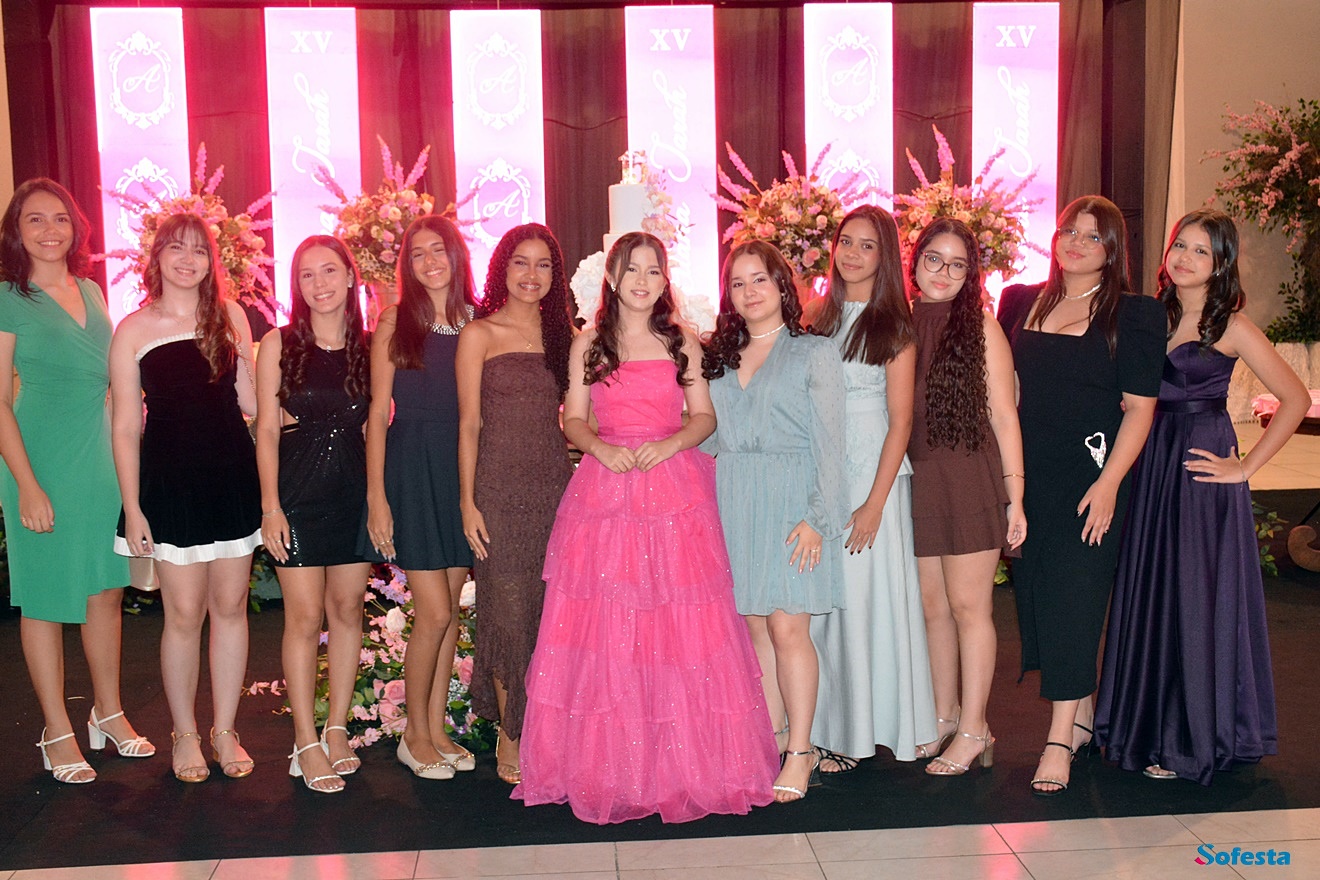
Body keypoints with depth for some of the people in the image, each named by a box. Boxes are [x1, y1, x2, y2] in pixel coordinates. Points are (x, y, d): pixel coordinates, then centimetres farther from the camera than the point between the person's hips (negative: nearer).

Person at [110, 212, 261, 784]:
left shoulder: (230, 317, 6)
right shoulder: (134, 330, -1)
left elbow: (250, 402, 10)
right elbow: (125, 427, -2)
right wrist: (132, 509, -5)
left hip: (233, 475, 3)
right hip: (171, 482, -3)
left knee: (230, 606, 8)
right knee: (184, 613, 2)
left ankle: (225, 731, 22)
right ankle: (185, 735, 19)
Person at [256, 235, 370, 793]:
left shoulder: (367, 347, 6)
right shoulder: (279, 344, 0)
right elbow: (267, 431, -1)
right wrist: (270, 505, -8)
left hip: (354, 493, 3)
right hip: (299, 494, -3)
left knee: (348, 609, 7)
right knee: (304, 617, -2)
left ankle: (337, 729, 20)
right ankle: (306, 743, 7)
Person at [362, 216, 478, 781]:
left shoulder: (476, 322, 7)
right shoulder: (396, 322, -1)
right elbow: (379, 412, -2)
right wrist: (376, 495, -8)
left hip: (463, 469, 3)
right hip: (412, 467, -3)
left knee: (450, 611, 9)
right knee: (434, 613, -5)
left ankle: (437, 729, 22)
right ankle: (416, 735, 13)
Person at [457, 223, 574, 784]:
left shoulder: (565, 334, 12)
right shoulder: (479, 334, 2)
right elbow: (469, 424, 0)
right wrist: (468, 502, -5)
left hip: (556, 486, 3)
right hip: (500, 490, -3)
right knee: (508, 611, -1)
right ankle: (510, 738, 12)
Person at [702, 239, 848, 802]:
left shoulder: (815, 353, 1)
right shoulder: (719, 358, 15)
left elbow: (828, 443, -4)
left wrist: (817, 517, -12)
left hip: (790, 502, -5)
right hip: (731, 503, 5)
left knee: (788, 627, -7)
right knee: (753, 626, 6)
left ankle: (799, 754, 1)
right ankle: (773, 741, 17)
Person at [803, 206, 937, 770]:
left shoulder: (895, 325, -4)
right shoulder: (818, 315, 10)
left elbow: (900, 420, -8)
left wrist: (876, 502, -14)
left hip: (873, 470, -4)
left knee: (864, 598, -1)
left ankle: (863, 730, 12)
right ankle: (827, 728, 16)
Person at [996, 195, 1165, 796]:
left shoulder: (1133, 315, -2)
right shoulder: (1021, 303, 10)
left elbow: (1139, 408, -6)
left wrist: (1108, 483, -14)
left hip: (1092, 478, -5)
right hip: (1027, 475, 5)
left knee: (1073, 597, -7)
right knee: (1035, 592, 8)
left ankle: (1060, 740, -3)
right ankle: (1082, 717, 23)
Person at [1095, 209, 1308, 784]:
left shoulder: (1229, 326, -7)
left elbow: (1295, 399, -11)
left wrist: (1246, 466, -11)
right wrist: (1142, 462, 3)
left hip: (1203, 469, -6)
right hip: (1152, 465, 6)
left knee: (1196, 599, 0)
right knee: (1150, 595, 11)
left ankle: (1195, 741, 12)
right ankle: (1151, 726, 24)